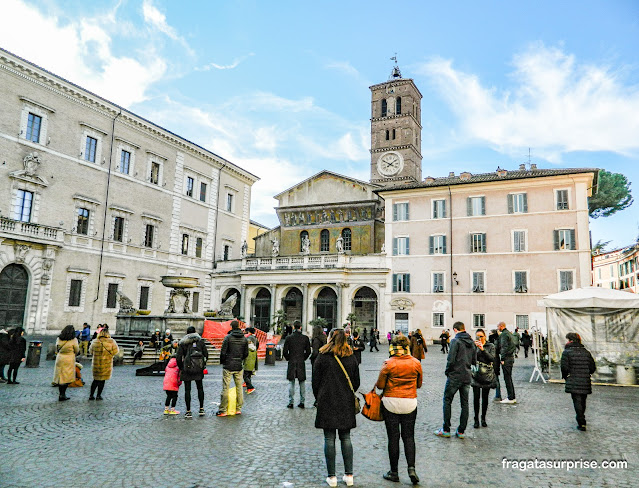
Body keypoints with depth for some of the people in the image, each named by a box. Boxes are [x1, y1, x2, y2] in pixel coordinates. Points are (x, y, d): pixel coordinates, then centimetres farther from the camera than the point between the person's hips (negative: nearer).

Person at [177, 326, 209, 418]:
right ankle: (201, 409, 17)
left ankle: (188, 412, 7)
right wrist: (203, 364, 15)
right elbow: (206, 354, 1)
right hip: (198, 368, 2)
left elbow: (178, 357, -2)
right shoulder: (200, 340, 5)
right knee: (200, 387, 16)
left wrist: (181, 368, 11)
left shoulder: (183, 342, 2)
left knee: (187, 389, 6)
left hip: (187, 368, -2)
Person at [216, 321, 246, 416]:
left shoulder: (228, 337, -8)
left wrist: (222, 362, 7)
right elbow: (246, 353, 9)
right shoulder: (244, 339, 5)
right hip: (238, 367, 4)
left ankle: (223, 410, 2)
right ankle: (238, 409, 15)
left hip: (228, 366, -4)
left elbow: (223, 352, -8)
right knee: (239, 387, 11)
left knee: (225, 388, 0)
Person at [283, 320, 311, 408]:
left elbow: (285, 351, -4)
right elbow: (308, 351, 0)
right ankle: (302, 402, 11)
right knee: (302, 383, 9)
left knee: (291, 383, 6)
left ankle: (291, 402, 6)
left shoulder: (289, 338, -6)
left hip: (291, 363, -1)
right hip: (301, 363, 1)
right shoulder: (305, 338, -3)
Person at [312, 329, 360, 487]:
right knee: (346, 438, 12)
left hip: (327, 403, -3)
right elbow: (356, 382, 7)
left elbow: (316, 382, -3)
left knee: (329, 439, 4)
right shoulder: (351, 357, 1)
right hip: (346, 403, 3)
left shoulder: (322, 357, -8)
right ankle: (349, 475, 15)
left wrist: (319, 398, 12)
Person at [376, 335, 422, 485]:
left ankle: (394, 472, 15)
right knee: (408, 436, 13)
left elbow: (380, 385, -8)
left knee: (393, 437, 7)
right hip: (410, 404, 2)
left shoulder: (389, 364, -13)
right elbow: (418, 384, 8)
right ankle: (411, 468, 2)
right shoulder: (416, 363, -3)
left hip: (391, 403, -2)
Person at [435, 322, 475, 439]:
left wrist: (447, 372, -3)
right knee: (465, 404, 11)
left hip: (455, 376, -6)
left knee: (447, 401, 5)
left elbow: (451, 360, -17)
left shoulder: (456, 341, -14)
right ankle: (461, 431, 15)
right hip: (467, 377, 6)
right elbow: (474, 360, 11)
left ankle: (446, 430, 7)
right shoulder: (471, 342, 6)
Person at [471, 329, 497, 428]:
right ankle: (476, 419, 5)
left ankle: (483, 418, 19)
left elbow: (492, 358, -10)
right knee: (476, 397, -6)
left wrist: (483, 349, -20)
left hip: (487, 375, 0)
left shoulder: (491, 346, 4)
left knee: (485, 398, 4)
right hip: (476, 374, 0)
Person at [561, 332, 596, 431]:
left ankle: (582, 423, -9)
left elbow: (564, 367, -13)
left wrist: (565, 376, 5)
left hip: (573, 383, -5)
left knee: (577, 402, -3)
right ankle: (581, 419, 35)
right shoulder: (586, 352, 8)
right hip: (585, 382, 5)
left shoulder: (567, 352, -8)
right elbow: (593, 368, 8)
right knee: (583, 402, 19)